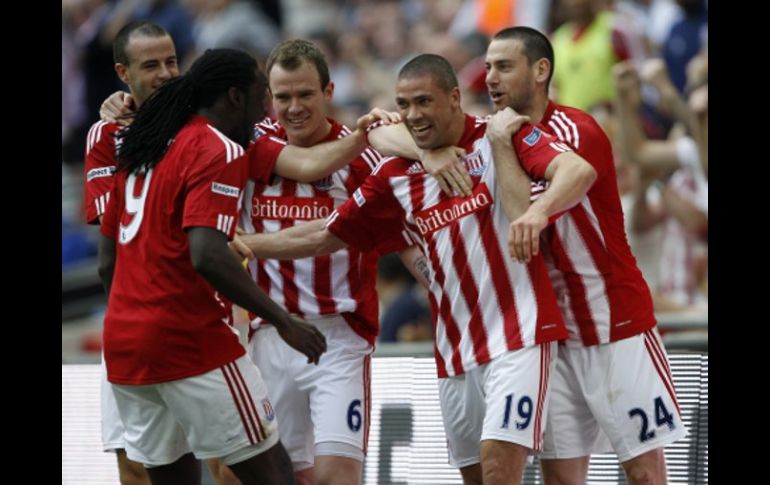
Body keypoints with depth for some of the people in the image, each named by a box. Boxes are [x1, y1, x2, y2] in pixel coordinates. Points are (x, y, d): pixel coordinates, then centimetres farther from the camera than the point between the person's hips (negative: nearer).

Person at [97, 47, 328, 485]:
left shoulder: (141, 150, 16)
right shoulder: (219, 150, -9)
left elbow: (107, 262, 19)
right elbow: (207, 256, -22)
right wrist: (284, 321, -18)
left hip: (122, 343, 8)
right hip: (190, 342, -8)